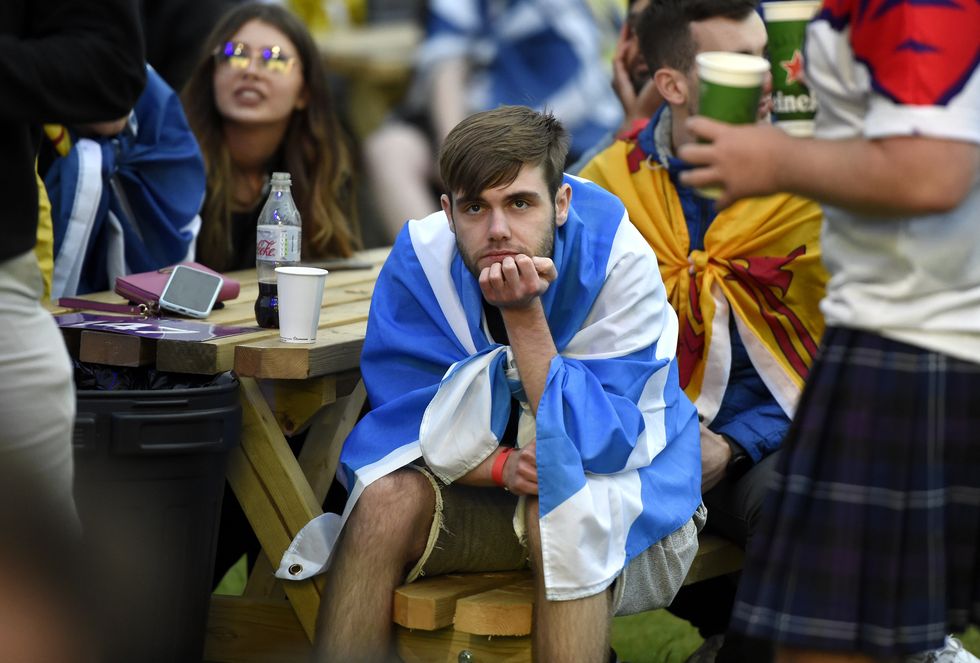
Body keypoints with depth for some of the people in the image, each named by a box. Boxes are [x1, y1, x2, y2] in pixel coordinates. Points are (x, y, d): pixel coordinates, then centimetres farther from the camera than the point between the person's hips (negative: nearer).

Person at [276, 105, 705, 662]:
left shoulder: (621, 262, -22)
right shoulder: (423, 257, -13)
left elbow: (600, 448, -26)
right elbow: (405, 425, -11)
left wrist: (525, 315, -35)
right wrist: (503, 466, -30)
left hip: (620, 495, -3)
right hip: (484, 487, 3)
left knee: (560, 515, -35)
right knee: (387, 501, -24)